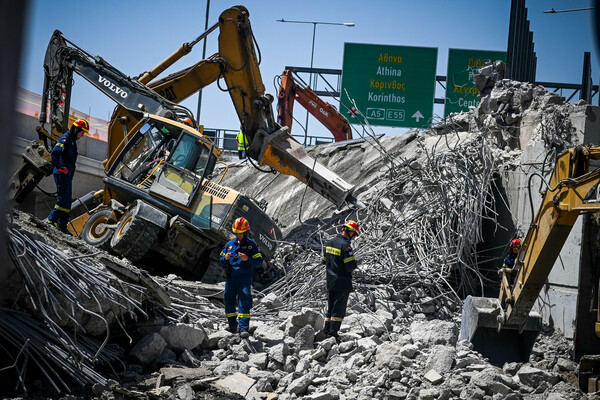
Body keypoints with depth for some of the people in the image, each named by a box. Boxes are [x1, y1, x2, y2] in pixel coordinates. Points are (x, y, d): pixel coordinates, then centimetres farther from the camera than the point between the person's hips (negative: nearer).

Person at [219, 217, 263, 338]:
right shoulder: (230, 244, 13)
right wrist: (225, 258, -8)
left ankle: (244, 329, -17)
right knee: (229, 303, 7)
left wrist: (247, 259, -20)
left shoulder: (252, 245, 2)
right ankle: (232, 327, 24)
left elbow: (259, 262, -3)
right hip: (230, 278, 4)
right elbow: (222, 263, 15)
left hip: (245, 279, -4)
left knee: (244, 304, -13)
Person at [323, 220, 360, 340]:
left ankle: (326, 332, 15)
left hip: (330, 282, 7)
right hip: (342, 283, -7)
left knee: (330, 307, 15)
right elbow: (350, 266, -20)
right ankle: (333, 333, -3)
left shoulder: (329, 243, 9)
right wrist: (356, 263, -1)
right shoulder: (345, 245, -17)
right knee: (339, 309, -1)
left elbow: (325, 261, 17)